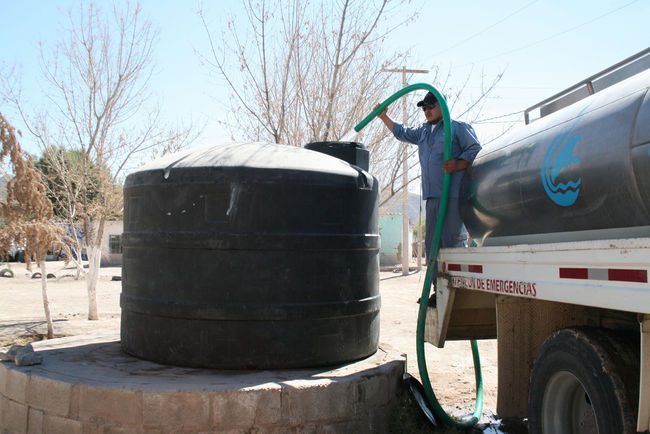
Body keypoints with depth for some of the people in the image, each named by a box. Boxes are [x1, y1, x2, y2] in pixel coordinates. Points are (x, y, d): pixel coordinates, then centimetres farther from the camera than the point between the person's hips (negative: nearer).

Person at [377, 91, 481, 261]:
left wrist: (458, 165, -20)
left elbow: (476, 151, -5)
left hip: (453, 195, -7)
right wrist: (384, 117, 30)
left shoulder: (458, 127, 3)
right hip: (432, 196, 8)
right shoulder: (423, 131, 25)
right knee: (432, 243, 8)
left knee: (453, 240, -11)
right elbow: (401, 133, 38)